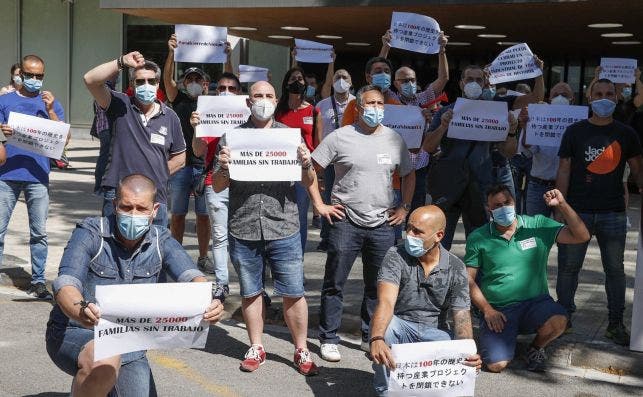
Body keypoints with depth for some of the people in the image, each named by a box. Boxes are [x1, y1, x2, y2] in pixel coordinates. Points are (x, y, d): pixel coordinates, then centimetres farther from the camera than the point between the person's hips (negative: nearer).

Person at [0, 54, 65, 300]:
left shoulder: (50, 103, 10)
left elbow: (65, 137, 1)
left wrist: (50, 111, -10)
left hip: (38, 176, 0)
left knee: (39, 232, 3)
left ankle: (38, 281, 12)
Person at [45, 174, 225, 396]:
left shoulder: (161, 241, -1)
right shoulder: (90, 233, -12)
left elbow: (190, 276, -16)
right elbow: (66, 285, -25)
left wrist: (211, 302, -40)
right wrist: (80, 310, -49)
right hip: (74, 335, -5)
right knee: (106, 362, -36)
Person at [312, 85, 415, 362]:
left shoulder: (394, 140, 8)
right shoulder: (340, 137, -3)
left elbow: (408, 175, 20)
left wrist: (404, 208, 10)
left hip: (383, 225, 3)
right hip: (346, 223, -3)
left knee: (378, 286, 11)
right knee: (334, 284, 2)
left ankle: (371, 338, 24)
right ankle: (328, 339, 13)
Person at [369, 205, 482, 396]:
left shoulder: (456, 268, -4)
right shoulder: (396, 256, -12)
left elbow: (461, 317, -7)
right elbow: (386, 301, -27)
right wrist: (376, 339, -48)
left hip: (432, 332, 1)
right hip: (399, 327, -1)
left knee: (465, 365, -28)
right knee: (385, 324, -36)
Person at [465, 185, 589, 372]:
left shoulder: (538, 225, 4)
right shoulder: (478, 238, 2)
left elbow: (581, 236, -1)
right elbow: (468, 279, 3)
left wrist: (562, 205, -13)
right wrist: (487, 310, -8)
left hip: (536, 302, 1)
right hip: (498, 310, -1)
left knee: (558, 322, -32)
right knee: (496, 365, -20)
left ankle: (536, 347, 4)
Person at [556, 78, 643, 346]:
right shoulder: (575, 131, 5)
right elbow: (564, 171, 2)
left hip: (613, 212, 1)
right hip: (577, 211, -1)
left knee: (615, 268, 6)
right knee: (569, 266, 5)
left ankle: (616, 323, 16)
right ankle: (563, 316, 19)